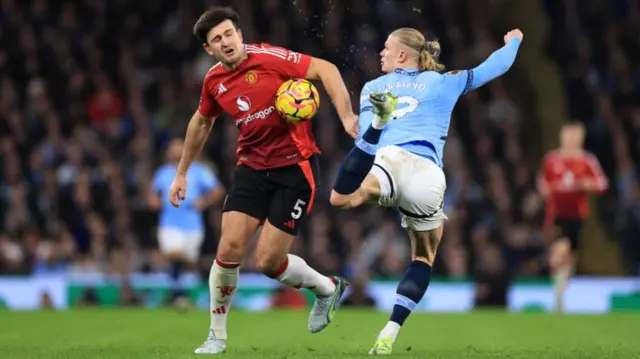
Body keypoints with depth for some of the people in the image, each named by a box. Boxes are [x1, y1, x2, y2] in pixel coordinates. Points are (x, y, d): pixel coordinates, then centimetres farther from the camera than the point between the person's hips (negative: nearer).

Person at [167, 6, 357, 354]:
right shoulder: (214, 81, 2)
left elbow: (326, 69, -19)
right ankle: (217, 336, 10)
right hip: (252, 166, 5)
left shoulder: (268, 58, -16)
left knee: (267, 261, -8)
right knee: (229, 248, -8)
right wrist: (182, 173, 26)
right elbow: (201, 122, 21)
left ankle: (327, 287, 23)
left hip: (295, 166, -5)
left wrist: (346, 115, -31)